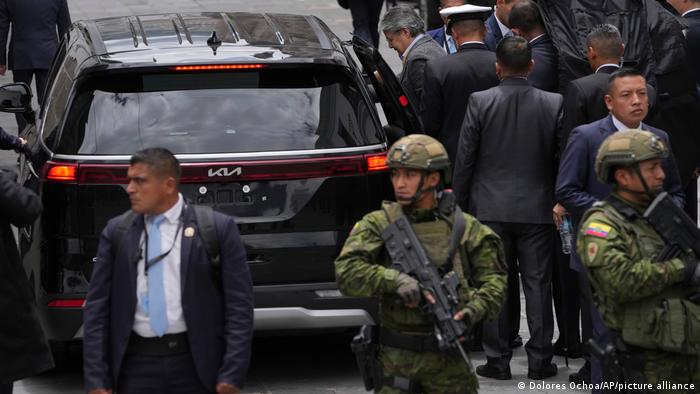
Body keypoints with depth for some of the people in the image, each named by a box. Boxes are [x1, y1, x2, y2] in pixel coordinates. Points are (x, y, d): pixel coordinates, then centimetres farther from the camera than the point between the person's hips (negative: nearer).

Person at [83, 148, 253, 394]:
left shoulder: (218, 228, -1)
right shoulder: (116, 232, 6)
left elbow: (239, 305, -1)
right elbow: (97, 308, 6)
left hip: (195, 365, -2)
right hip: (137, 366, 2)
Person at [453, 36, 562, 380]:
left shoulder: (480, 102, -8)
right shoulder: (553, 104, -5)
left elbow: (464, 159, -4)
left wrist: (460, 203, 6)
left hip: (490, 209, -1)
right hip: (537, 209, 1)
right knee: (538, 285, 6)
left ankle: (498, 360, 8)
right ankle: (539, 361, 9)